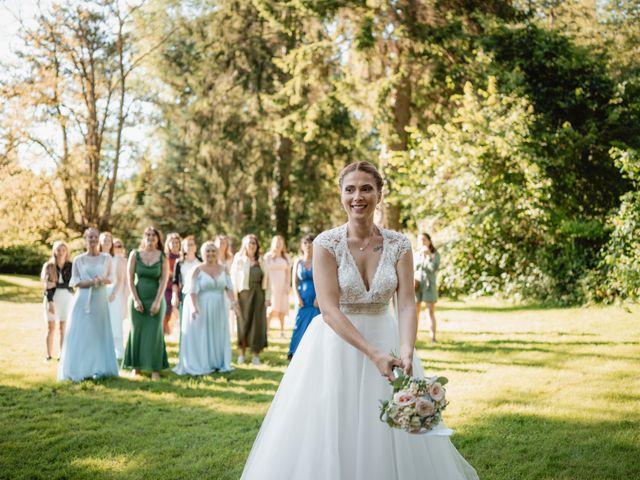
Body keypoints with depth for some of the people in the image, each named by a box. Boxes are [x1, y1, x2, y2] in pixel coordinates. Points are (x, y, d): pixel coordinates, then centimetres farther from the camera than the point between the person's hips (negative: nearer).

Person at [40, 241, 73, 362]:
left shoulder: (70, 266, 3)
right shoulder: (48, 266, 2)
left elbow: (70, 284, -6)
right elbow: (47, 286, -4)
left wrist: (56, 284, -18)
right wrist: (50, 302, -13)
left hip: (66, 298, 0)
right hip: (52, 299, 0)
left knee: (64, 328, 0)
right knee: (51, 328, 0)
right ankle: (49, 355, 5)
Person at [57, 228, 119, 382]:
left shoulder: (106, 258, 6)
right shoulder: (78, 260, 3)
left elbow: (110, 278, 9)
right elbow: (74, 281, 2)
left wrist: (102, 280, -12)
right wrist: (90, 282, -14)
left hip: (100, 300, 1)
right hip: (83, 300, -1)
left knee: (99, 334, 2)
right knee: (80, 334, -4)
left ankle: (98, 369, 6)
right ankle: (80, 370, 0)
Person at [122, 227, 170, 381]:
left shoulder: (163, 257, 0)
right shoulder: (135, 255, 1)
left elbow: (164, 281, -5)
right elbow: (130, 278, -2)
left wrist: (157, 302, -13)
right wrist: (136, 300, -9)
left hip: (155, 299, 0)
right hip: (137, 298, 1)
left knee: (154, 332, 0)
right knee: (137, 331, 4)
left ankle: (155, 369, 4)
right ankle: (135, 366, 14)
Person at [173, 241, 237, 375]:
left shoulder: (223, 269, 6)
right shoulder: (197, 270, -6)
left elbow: (228, 287, -3)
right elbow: (193, 291, -12)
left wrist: (232, 301, -21)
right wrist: (194, 307, -26)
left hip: (218, 310, 4)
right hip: (201, 309, -4)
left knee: (218, 336, 8)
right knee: (200, 337, -2)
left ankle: (218, 364, 15)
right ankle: (200, 366, 2)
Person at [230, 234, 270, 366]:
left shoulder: (261, 261, 9)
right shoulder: (239, 260, 2)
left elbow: (266, 279, 7)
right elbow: (233, 278, -1)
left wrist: (267, 297, 0)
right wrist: (234, 297, -9)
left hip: (258, 294, 2)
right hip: (244, 294, -2)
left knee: (257, 323, 1)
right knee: (243, 323, 3)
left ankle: (256, 355, 8)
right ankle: (242, 353, 15)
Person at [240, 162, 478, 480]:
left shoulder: (398, 245, -4)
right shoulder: (326, 244, -11)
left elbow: (407, 304, -10)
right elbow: (329, 309, -18)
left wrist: (406, 351, -29)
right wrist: (373, 353, -27)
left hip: (386, 340, 2)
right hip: (337, 343, -2)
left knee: (394, 437, 6)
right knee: (329, 435, 2)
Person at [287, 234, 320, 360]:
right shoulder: (298, 263, 9)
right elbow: (295, 283, 7)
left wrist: (319, 298, -12)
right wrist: (298, 298, -4)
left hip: (316, 301, -2)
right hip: (303, 301, 2)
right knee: (300, 326, 0)